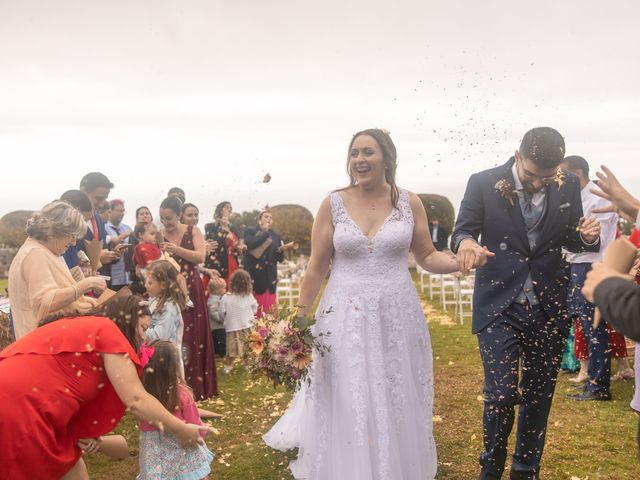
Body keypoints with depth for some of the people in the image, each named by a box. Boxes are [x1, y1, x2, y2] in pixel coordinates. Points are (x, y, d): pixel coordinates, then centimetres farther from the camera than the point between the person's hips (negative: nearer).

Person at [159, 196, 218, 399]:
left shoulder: (193, 232, 3)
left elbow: (200, 257, -11)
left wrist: (177, 249, -22)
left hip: (191, 290, 0)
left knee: (192, 337, 1)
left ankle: (194, 385, 9)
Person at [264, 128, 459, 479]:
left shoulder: (409, 202, 0)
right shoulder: (333, 204, -2)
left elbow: (427, 256, 7)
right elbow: (317, 267, 1)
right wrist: (300, 317, 1)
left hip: (397, 317, 1)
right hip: (345, 318, -1)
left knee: (397, 404, 11)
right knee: (347, 405, 6)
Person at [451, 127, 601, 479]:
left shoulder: (568, 186, 2)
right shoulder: (484, 183, -7)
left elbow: (569, 240, 13)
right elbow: (461, 232, -4)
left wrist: (587, 237, -11)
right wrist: (465, 242, -28)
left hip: (548, 308, 3)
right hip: (499, 306, -3)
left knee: (539, 396, 11)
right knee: (501, 394, -6)